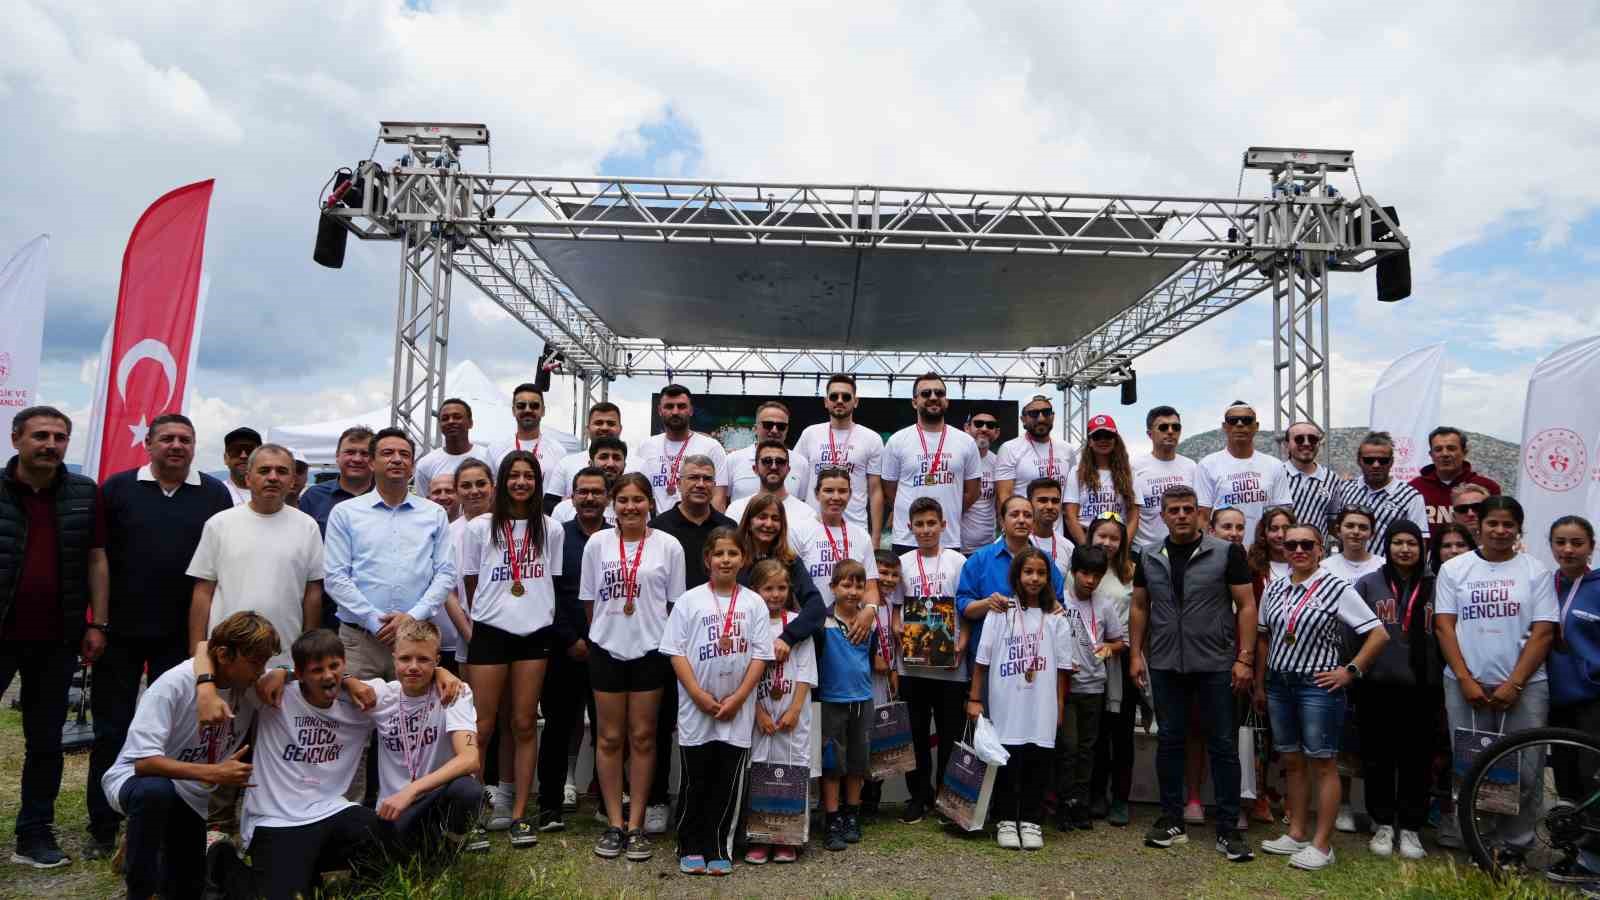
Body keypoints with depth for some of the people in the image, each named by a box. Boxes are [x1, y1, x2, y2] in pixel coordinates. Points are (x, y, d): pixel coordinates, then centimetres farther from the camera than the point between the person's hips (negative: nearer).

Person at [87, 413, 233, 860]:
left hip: (183, 634, 1)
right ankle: (102, 828, 20)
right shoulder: (117, 488, 0)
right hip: (121, 631, 0)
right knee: (111, 729, 8)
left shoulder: (215, 495, 2)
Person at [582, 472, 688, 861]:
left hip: (650, 650, -1)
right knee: (610, 738, 7)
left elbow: (676, 603, 2)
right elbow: (589, 600, 7)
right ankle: (614, 824, 17)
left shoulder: (669, 546, -3)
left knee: (643, 737, 6)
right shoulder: (598, 543, 0)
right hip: (607, 650, 1)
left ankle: (636, 825, 15)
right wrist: (605, 630, 8)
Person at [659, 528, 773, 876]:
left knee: (728, 782, 6)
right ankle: (691, 848, 20)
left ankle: (719, 850, 17)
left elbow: (760, 655, 1)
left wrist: (738, 698, -8)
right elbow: (676, 652, -3)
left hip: (737, 711, 1)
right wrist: (699, 696, -11)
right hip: (696, 709, -1)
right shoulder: (690, 600, -1)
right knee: (695, 780, 6)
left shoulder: (754, 603, 2)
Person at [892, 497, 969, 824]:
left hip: (951, 666, -1)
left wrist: (962, 644, -11)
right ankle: (918, 795, 20)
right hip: (912, 664, 2)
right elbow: (895, 606, 11)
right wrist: (896, 629, -9)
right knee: (916, 733, 9)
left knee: (951, 733, 6)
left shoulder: (957, 561, 1)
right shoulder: (902, 563, 6)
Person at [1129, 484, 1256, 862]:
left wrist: (1244, 658, -9)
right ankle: (1172, 820, 20)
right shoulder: (1149, 557, 6)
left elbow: (1246, 605, -4)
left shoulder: (1226, 552, -3)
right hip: (1165, 665, 3)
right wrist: (1136, 653, 5)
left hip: (1216, 665, -3)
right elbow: (1139, 607, 12)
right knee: (1169, 741, 9)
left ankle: (1227, 829, 12)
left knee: (1223, 744, 3)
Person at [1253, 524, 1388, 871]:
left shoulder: (1337, 589, -8)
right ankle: (1296, 833, 22)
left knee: (1323, 764, 1)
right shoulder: (1274, 590, 7)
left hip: (1317, 685, -5)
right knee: (1293, 762, 12)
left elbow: (1379, 634, -8)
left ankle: (1322, 844, 7)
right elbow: (1262, 637, 17)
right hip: (1278, 683, 5)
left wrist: (1350, 670, -10)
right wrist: (1260, 684, 15)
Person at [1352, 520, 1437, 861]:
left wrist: (1441, 689, 6)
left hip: (1420, 688, 0)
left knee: (1416, 759, 4)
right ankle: (1384, 824, 18)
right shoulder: (1368, 584, 5)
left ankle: (1410, 828, 17)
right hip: (1377, 686, 0)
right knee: (1377, 758, 5)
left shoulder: (1434, 586, 6)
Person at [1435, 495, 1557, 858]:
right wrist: (1465, 680, -5)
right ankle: (1478, 842, 13)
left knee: (1524, 770, -2)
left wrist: (1514, 684, -7)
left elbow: (1543, 632, 1)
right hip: (1466, 685, 1)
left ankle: (1514, 845, 12)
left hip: (1523, 686, 0)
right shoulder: (1454, 569, 8)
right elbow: (1444, 626, 4)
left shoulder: (1536, 571, 6)